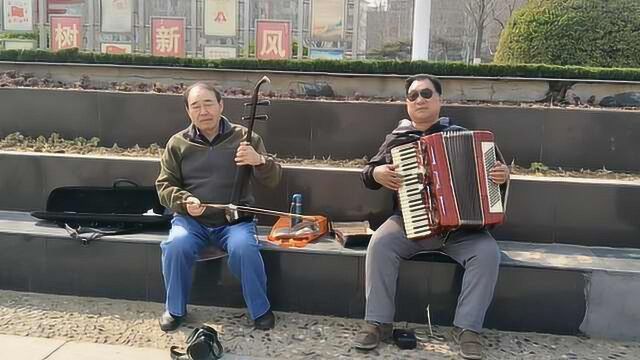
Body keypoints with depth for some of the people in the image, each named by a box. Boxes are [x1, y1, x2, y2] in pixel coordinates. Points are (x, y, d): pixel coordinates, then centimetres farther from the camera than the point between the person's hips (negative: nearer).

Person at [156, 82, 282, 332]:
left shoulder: (244, 138, 1)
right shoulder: (178, 143, 5)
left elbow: (273, 179, -2)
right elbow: (164, 185, 7)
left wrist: (259, 161, -25)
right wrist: (185, 201, -15)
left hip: (234, 220, -1)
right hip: (191, 219, 1)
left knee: (244, 248, -31)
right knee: (176, 245, -29)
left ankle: (261, 310, -6)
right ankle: (175, 309, -3)